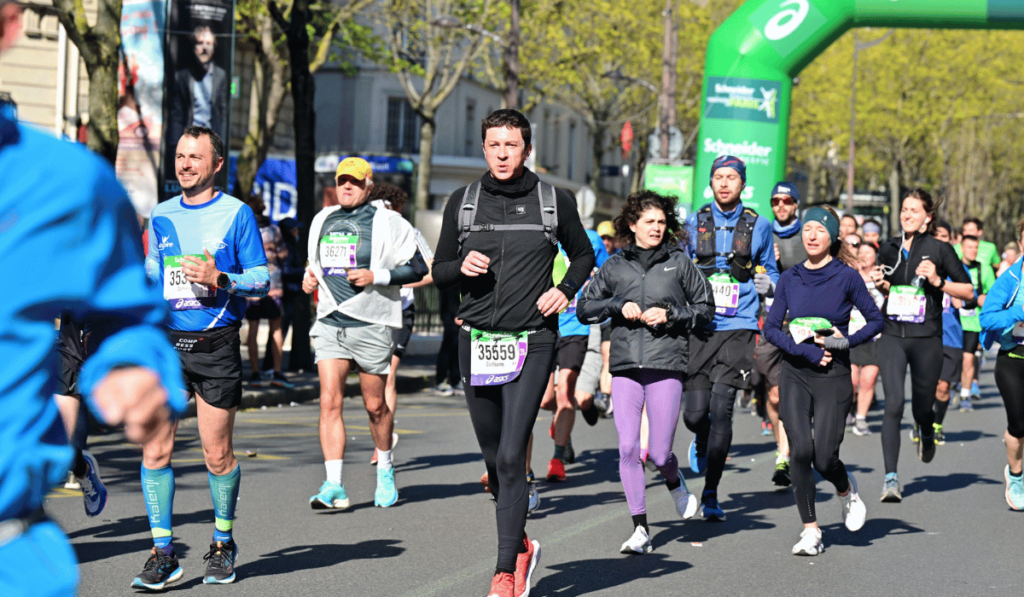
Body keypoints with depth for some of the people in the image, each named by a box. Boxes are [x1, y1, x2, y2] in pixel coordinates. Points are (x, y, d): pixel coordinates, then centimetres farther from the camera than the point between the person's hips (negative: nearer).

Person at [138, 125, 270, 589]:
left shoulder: (236, 213, 0)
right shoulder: (161, 216, 12)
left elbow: (262, 281, -2)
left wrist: (219, 279, -17)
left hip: (216, 346, -3)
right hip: (166, 341, 3)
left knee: (218, 455, 2)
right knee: (154, 449, -7)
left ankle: (223, 545, 22)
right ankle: (162, 554, -1)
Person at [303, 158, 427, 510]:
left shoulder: (387, 222, -3)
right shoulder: (323, 221, 14)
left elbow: (417, 268, -5)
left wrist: (375, 276, -16)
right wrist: (310, 278, 10)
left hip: (372, 325, -4)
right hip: (330, 323, 4)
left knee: (375, 406, 6)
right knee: (329, 402, -10)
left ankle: (385, 471, 31)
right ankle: (334, 487, -12)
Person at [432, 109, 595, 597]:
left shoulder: (554, 202, 3)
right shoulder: (462, 203, 7)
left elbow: (583, 254, 17)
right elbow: (439, 272, 13)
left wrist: (566, 290, -1)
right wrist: (461, 266, -9)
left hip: (531, 342, -3)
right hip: (476, 342, 3)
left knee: (510, 457, -13)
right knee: (494, 459, 12)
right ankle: (521, 545, 34)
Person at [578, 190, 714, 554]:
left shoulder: (679, 263, 6)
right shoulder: (615, 266, 10)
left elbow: (706, 308, 10)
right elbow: (584, 309, 11)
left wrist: (670, 315, -6)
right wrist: (618, 306, -5)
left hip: (666, 365, -2)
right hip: (625, 367, 2)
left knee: (659, 453, -4)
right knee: (627, 448, -7)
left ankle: (675, 483, 33)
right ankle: (640, 530, 0)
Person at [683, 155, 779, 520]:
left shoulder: (758, 226, 8)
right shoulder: (694, 223, 9)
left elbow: (770, 272, 21)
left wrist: (768, 284, -1)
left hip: (738, 329, -1)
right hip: (698, 328, 1)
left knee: (721, 408, -13)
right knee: (695, 413, -4)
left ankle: (711, 495, -2)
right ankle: (701, 444, 35)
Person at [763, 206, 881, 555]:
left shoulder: (846, 277, -2)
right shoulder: (789, 279, 6)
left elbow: (875, 321, 4)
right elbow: (771, 327, 3)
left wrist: (845, 341, -12)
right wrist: (805, 351, -11)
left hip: (833, 375, -2)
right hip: (795, 373, 2)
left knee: (824, 457, -9)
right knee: (800, 451, -11)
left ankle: (846, 490, 27)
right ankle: (810, 531, 1)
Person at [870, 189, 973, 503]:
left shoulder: (940, 250, -3)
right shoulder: (889, 249, 8)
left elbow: (969, 291, -1)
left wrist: (938, 282, -14)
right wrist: (881, 285, 2)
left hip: (926, 338, -2)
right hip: (892, 336, 2)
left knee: (922, 407, 10)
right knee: (893, 404, -14)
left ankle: (927, 435, 49)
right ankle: (891, 477, -15)